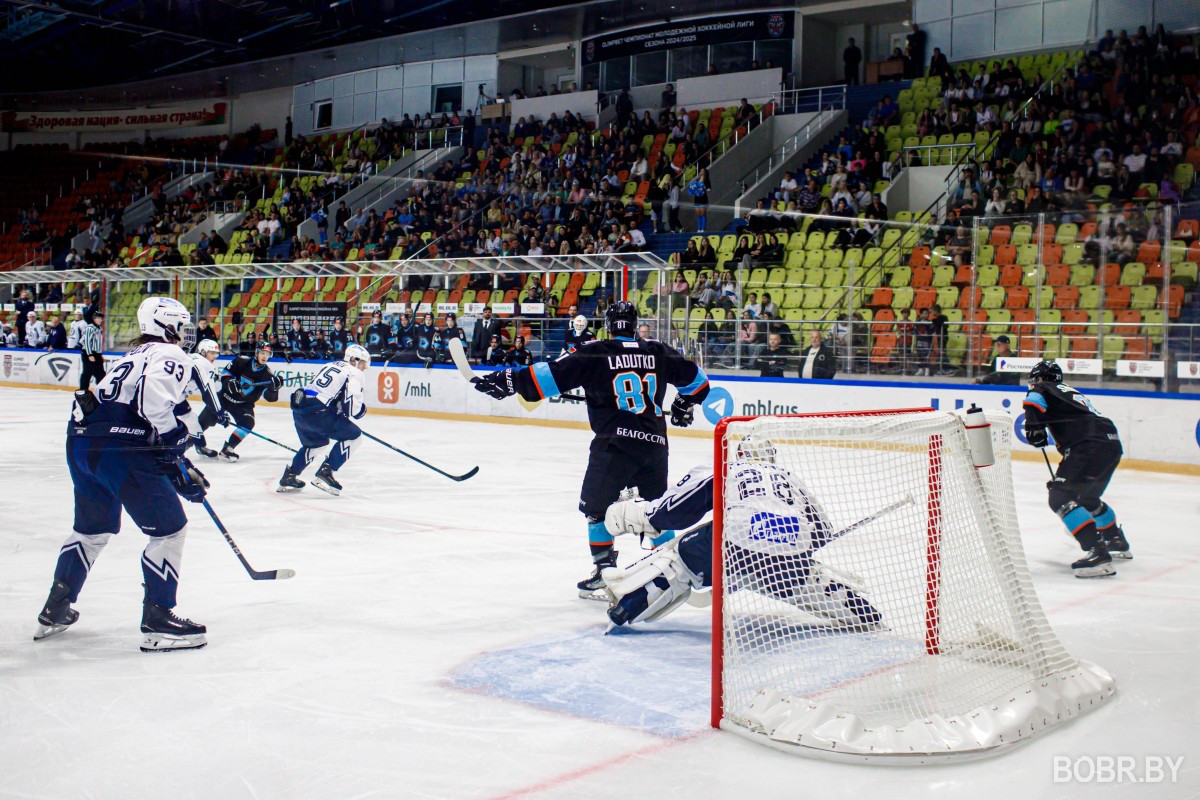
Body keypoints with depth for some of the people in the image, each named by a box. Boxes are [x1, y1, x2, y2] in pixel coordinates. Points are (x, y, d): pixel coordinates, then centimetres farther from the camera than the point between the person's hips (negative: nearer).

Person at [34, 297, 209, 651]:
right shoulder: (169, 356, -1)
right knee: (169, 528, 1)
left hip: (82, 440, 9)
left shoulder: (134, 356, 28)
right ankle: (157, 621, 1)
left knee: (93, 527, 27)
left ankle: (55, 609, 35)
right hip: (122, 451, -9)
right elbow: (154, 397, -23)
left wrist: (182, 468, 29)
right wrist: (173, 443, -16)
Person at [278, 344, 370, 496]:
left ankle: (288, 477, 31)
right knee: (353, 435, 2)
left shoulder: (333, 365, 24)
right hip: (316, 412, -9)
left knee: (317, 442, 31)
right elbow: (352, 409, -10)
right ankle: (325, 473, -4)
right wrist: (363, 407, 11)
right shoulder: (353, 374, -3)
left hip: (298, 409, 9)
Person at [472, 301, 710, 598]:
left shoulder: (596, 353, -2)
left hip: (615, 442, -5)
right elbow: (695, 376, 22)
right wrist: (684, 403, 41)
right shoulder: (658, 351, 10)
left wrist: (511, 381, 0)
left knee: (596, 506, 9)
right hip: (655, 443, 5)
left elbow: (553, 374, -7)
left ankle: (605, 570, 4)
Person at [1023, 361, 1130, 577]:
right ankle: (1118, 542, 47)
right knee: (1087, 497, 30)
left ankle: (1098, 554, -22)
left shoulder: (1042, 389, 10)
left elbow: (1034, 401, -15)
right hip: (1112, 444, 9)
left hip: (1092, 446, -9)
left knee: (1061, 498, -10)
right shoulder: (1071, 392, 34)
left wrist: (1035, 429, -4)